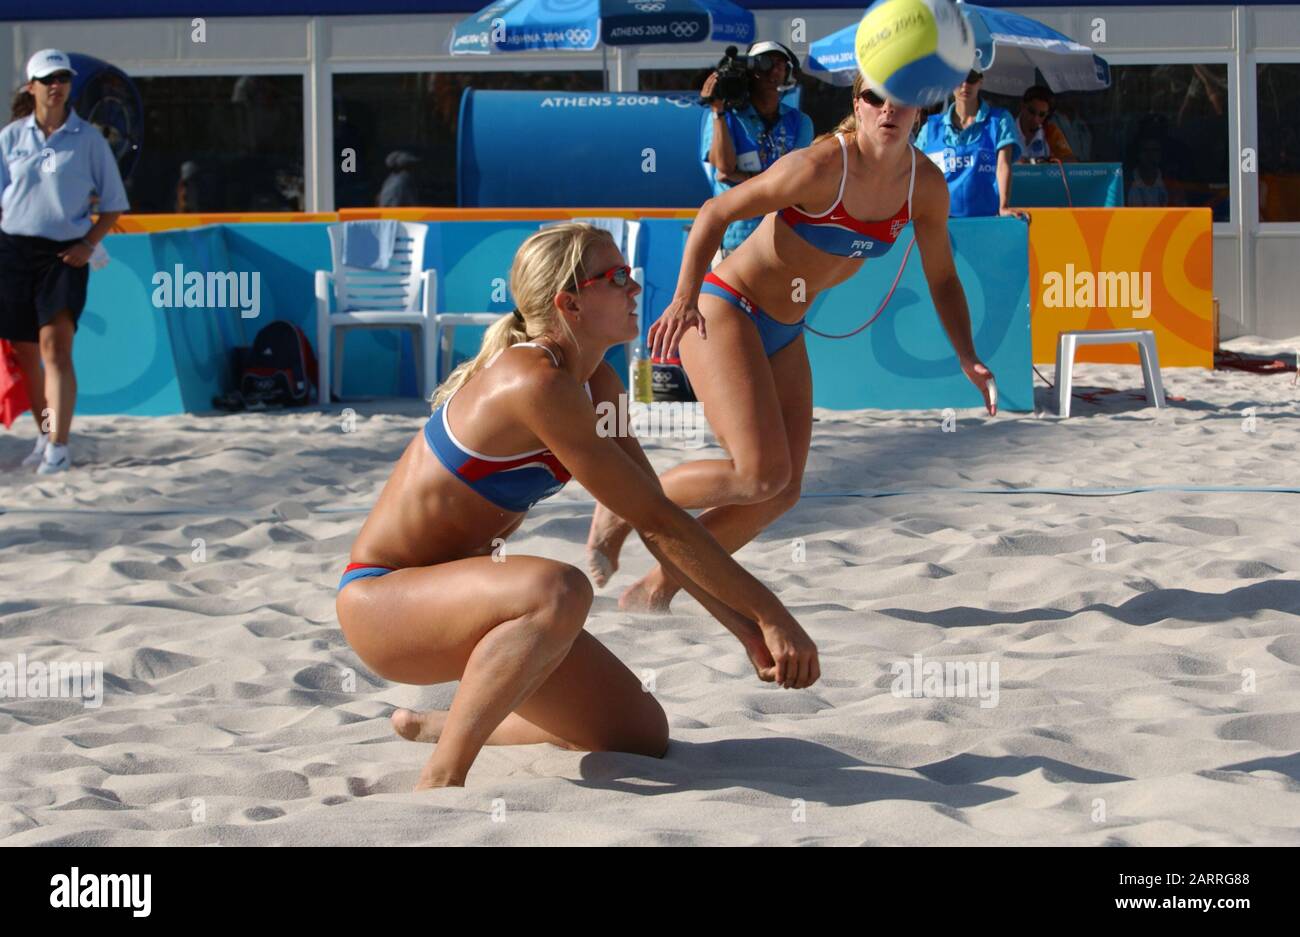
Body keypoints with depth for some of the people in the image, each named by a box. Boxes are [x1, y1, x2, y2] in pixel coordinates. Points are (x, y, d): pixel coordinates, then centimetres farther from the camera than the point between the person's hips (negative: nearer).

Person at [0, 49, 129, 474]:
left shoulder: (89, 139, 1)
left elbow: (113, 204, 7)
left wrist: (89, 244, -6)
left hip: (65, 253, -3)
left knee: (55, 345, -16)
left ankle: (59, 448, -16)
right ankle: (44, 436, 23)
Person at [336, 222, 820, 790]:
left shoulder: (597, 385, 4)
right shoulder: (536, 384, -25)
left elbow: (655, 523, 7)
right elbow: (656, 520, -25)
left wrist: (745, 628, -2)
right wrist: (769, 613, -21)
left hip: (454, 598, 10)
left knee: (641, 733, 5)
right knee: (560, 591, -38)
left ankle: (445, 726, 24)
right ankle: (439, 780, -26)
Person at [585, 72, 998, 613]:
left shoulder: (926, 187, -4)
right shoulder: (820, 168, -23)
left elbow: (942, 278, 9)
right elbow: (716, 213, -17)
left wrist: (968, 359, -2)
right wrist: (684, 298, -26)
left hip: (783, 332, 7)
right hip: (724, 310, -7)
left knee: (782, 492, 3)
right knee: (762, 472, -20)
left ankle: (655, 590, 16)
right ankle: (621, 507, 2)